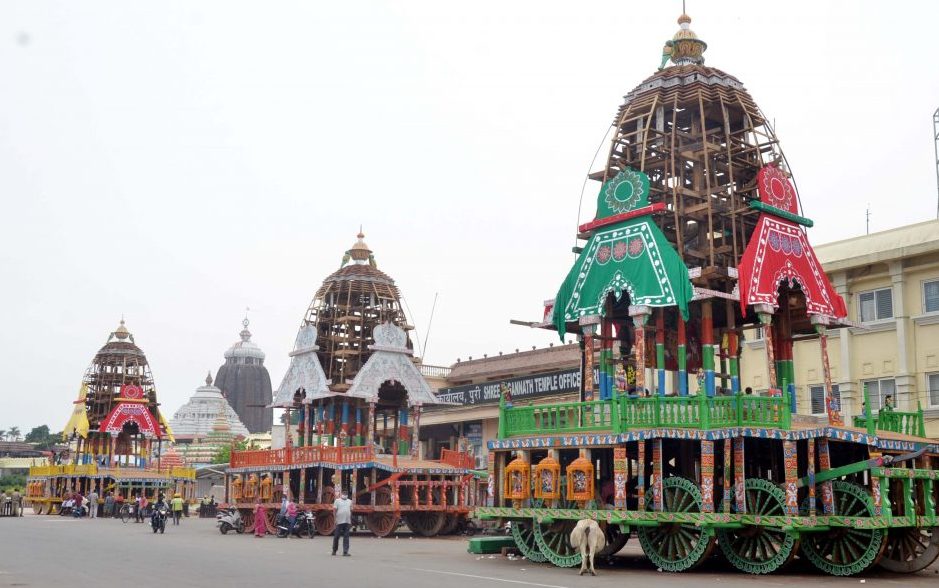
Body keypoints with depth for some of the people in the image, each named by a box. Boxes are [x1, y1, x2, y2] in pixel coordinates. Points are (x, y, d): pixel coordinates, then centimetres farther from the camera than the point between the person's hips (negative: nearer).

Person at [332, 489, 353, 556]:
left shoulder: (349, 501, 17)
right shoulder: (337, 500, 4)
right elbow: (335, 510, -1)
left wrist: (351, 521, 16)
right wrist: (335, 519, -9)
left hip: (347, 521, 4)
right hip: (339, 521, -3)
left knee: (346, 537, 0)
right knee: (336, 536, 2)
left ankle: (345, 552, -1)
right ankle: (334, 551, 15)